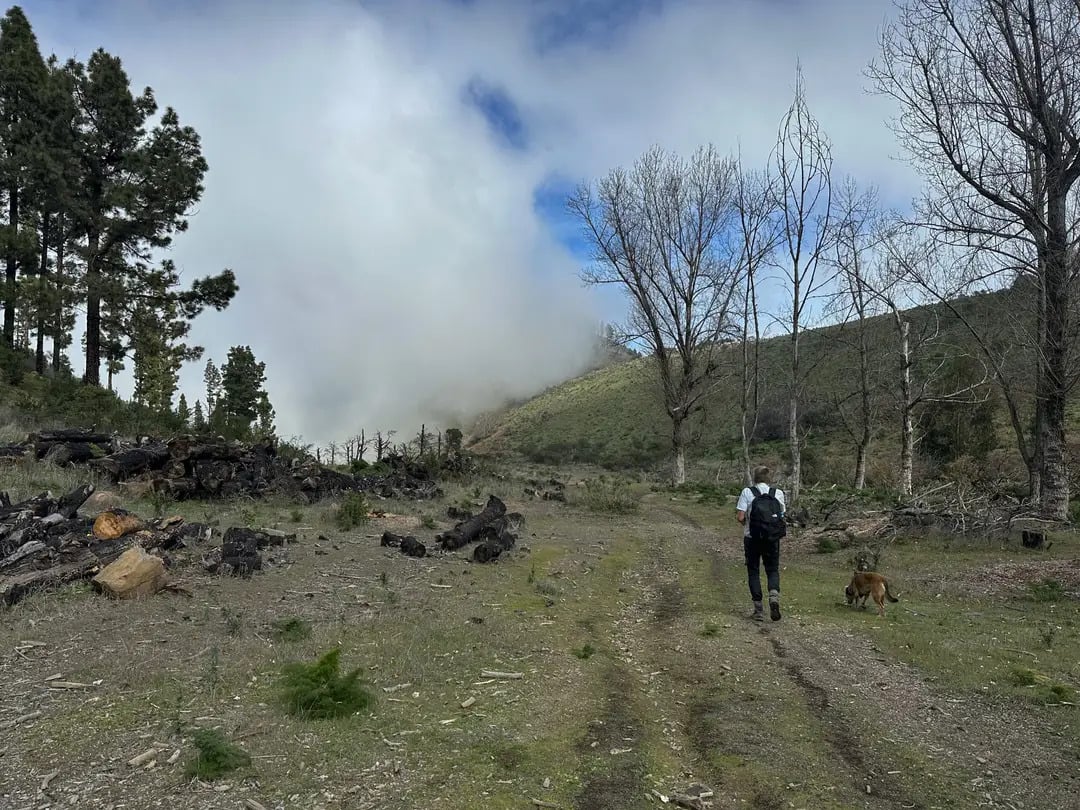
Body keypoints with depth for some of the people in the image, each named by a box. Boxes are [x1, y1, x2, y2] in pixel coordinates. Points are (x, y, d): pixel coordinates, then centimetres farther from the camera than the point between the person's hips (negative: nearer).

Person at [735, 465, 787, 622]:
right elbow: (782, 516, 5)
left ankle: (758, 608, 7)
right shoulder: (778, 493, 2)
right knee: (773, 569, 14)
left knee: (753, 571, 10)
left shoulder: (747, 492, -5)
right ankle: (774, 595, -13)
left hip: (752, 538, -1)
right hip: (772, 538, 2)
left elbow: (740, 517, -11)